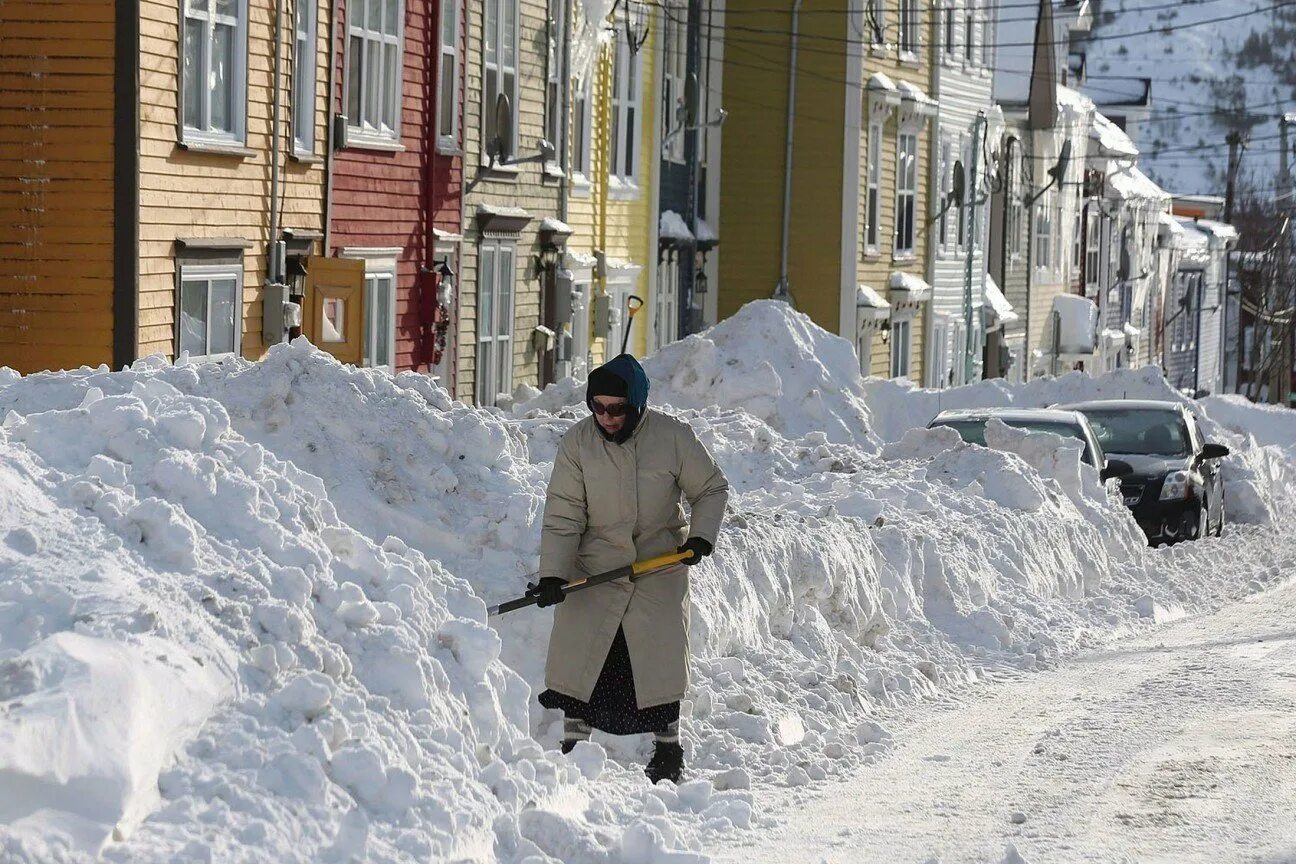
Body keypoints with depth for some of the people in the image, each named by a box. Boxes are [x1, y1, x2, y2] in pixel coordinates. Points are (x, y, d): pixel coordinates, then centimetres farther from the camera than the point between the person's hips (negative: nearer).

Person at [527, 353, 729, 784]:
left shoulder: (672, 437, -10)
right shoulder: (577, 443, -10)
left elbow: (711, 489, 5)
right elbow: (563, 518, -8)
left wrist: (701, 537, -9)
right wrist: (552, 575, -17)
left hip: (660, 568, 0)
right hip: (595, 570, 1)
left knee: (661, 659, 2)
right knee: (581, 652, -2)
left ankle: (667, 748, 20)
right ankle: (574, 746, 11)